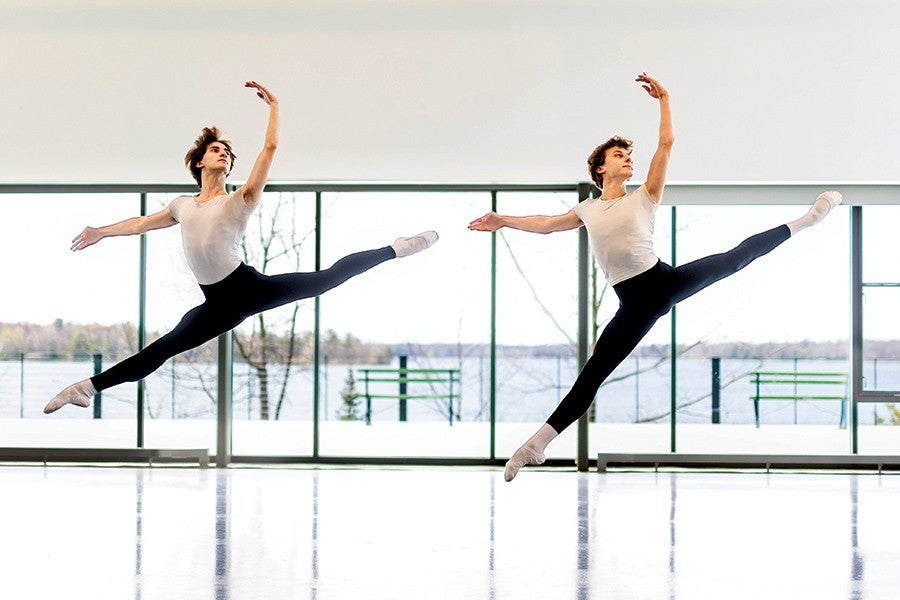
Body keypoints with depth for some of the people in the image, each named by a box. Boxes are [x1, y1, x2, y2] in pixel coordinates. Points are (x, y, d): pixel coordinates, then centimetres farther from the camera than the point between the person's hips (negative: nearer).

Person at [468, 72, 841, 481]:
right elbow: (546, 224, 29)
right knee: (591, 375, -5)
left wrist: (663, 100, 3)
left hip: (667, 280, 1)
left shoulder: (644, 197, 8)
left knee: (737, 256, 7)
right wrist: (504, 221, 28)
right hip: (635, 305, -1)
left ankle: (806, 219, 28)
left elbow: (666, 143, 5)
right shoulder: (588, 210, 13)